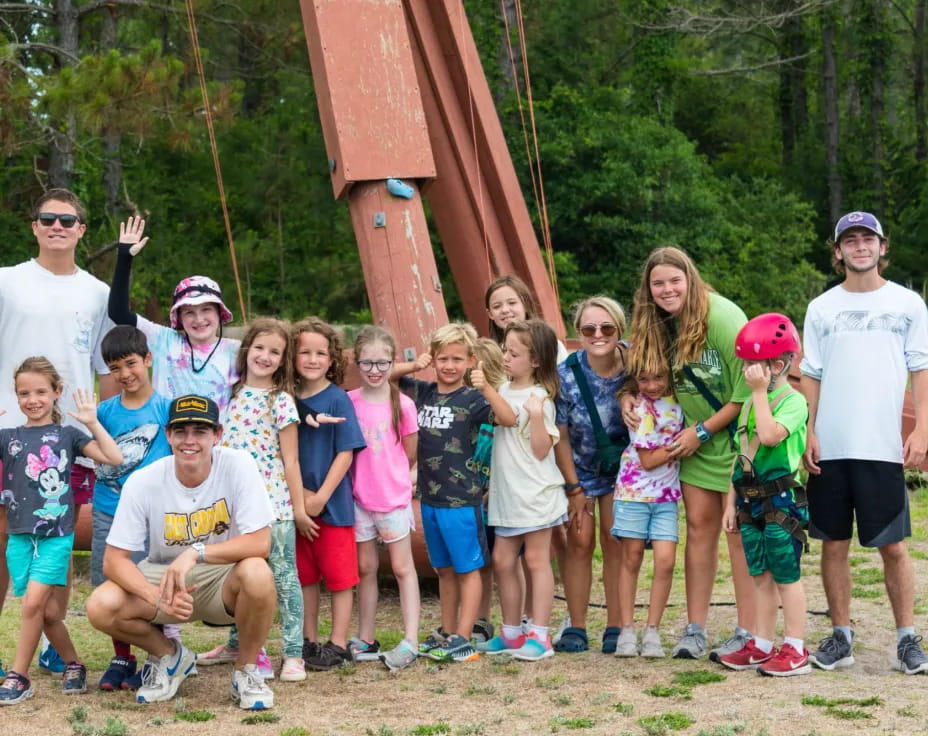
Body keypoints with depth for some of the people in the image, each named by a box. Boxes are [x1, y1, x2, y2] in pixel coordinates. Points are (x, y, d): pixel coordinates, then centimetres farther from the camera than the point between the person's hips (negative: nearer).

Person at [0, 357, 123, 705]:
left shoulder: (67, 435, 4)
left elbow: (114, 458, -5)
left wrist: (92, 422, -10)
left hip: (57, 535, -2)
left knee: (33, 602, -14)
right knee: (48, 610, 5)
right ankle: (74, 665, 25)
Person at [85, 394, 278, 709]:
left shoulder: (238, 466, -18)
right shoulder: (142, 482, -14)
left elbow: (260, 542, -23)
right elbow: (114, 559, -13)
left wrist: (195, 553, -34)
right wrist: (159, 599, -29)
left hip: (223, 580, -2)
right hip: (162, 577, 2)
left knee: (257, 573, -36)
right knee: (101, 607, -24)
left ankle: (246, 670, -6)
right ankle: (169, 655, 9)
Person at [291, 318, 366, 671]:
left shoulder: (338, 400, -7)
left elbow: (346, 453, -10)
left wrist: (321, 497, -14)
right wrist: (299, 493, -7)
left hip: (333, 503, -4)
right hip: (298, 504, 4)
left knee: (339, 575, 2)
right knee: (305, 575, 12)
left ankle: (338, 645, 9)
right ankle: (308, 641, 22)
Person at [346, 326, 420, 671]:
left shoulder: (403, 404, -7)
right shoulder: (348, 401, -2)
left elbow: (409, 453, 1)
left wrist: (388, 477, 6)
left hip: (394, 497, -2)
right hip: (358, 497, 3)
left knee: (403, 568, 2)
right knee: (365, 568, 11)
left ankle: (410, 641, 1)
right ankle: (365, 640, 19)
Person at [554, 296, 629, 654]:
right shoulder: (566, 374, -21)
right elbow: (560, 435, -12)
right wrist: (574, 488, -10)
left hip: (620, 467, 1)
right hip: (578, 469, -1)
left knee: (615, 543, 1)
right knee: (579, 542, -3)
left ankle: (615, 627, 8)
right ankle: (576, 628, 5)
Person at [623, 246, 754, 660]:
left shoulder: (722, 319, -22)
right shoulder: (656, 326, 0)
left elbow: (747, 391, -21)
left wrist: (702, 431, -15)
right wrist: (628, 396, -8)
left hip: (735, 434, -6)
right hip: (695, 440, 6)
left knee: (738, 529, -4)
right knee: (699, 526, 5)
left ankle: (747, 632, 2)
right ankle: (695, 630, 8)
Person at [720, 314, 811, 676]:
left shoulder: (792, 400, -10)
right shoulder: (751, 403, 13)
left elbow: (770, 436, -28)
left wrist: (760, 392, -19)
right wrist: (731, 502, 15)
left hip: (781, 501, -7)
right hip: (751, 500, 8)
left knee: (786, 575, -2)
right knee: (761, 576, 12)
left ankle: (795, 649, 4)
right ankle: (762, 645, 19)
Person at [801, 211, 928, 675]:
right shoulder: (822, 308, 10)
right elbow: (810, 376, 10)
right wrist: (808, 432, -1)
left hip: (884, 447, -2)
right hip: (831, 448, 2)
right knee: (834, 544, 5)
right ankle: (841, 637, 14)